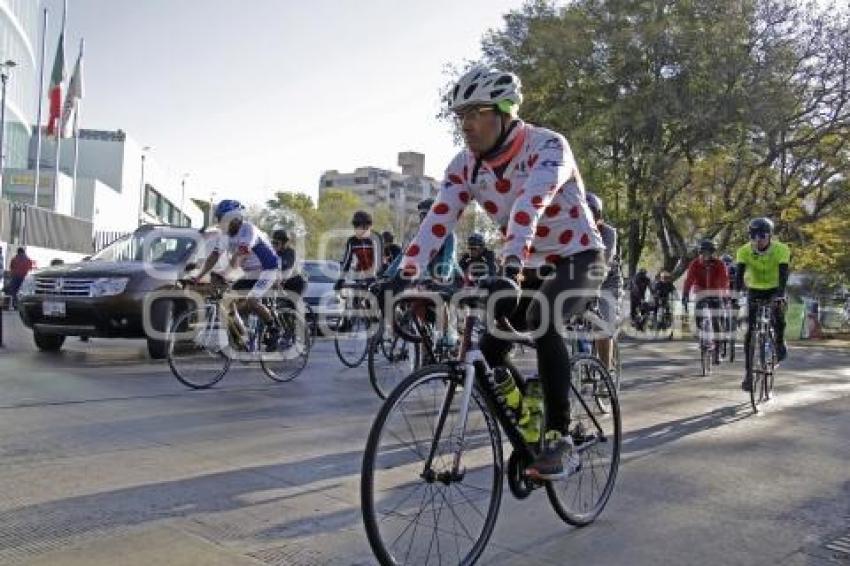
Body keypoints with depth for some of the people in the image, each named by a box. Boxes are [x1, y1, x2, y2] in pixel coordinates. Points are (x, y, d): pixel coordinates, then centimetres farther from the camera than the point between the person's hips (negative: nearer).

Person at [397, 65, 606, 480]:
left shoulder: (547, 146, -24)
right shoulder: (465, 165, -7)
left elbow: (529, 208, -41)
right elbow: (437, 221, -18)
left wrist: (510, 268, -55)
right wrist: (405, 275, -31)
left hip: (579, 259, -6)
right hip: (530, 268, 6)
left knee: (541, 323, -35)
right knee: (490, 351, -7)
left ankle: (560, 439, -22)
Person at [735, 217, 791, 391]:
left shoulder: (781, 250, -23)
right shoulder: (744, 251, -19)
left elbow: (784, 273, -34)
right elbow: (739, 274, -28)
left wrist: (780, 293, -50)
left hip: (774, 290, -1)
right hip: (754, 290, 1)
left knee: (779, 319, -25)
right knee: (750, 331, -9)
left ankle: (780, 342, 10)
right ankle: (749, 372, -4)